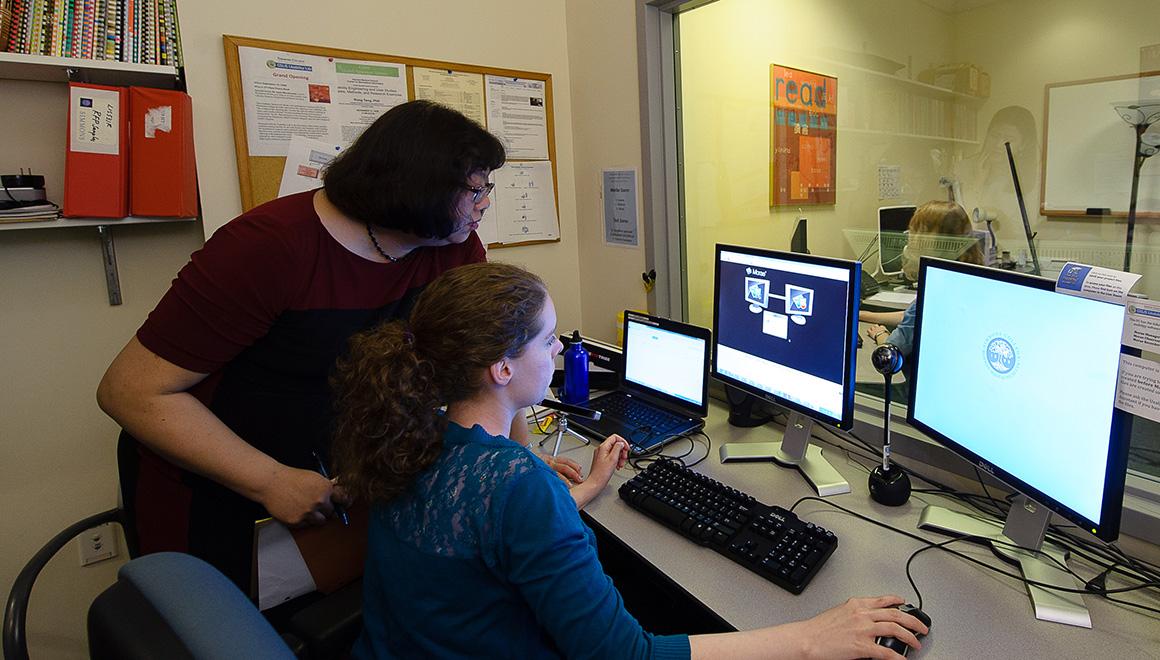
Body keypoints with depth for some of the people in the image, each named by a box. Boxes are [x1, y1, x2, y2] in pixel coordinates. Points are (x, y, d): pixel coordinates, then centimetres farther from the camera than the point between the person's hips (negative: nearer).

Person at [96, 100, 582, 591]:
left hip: (334, 477, 5)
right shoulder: (271, 247, -28)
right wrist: (273, 481, -30)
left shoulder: (456, 250, -11)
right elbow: (132, 391, -24)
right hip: (205, 493, -4)